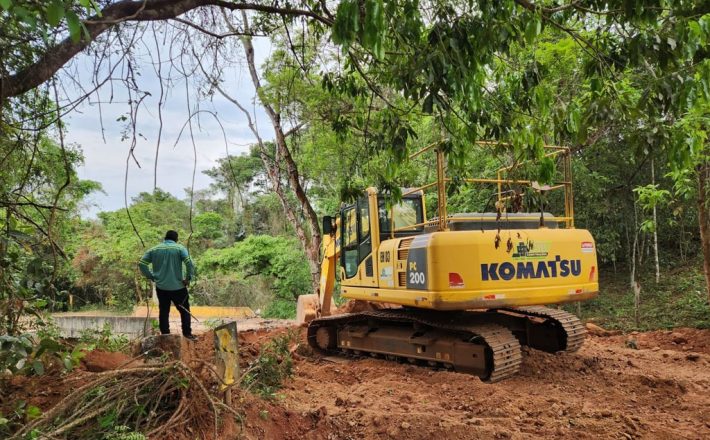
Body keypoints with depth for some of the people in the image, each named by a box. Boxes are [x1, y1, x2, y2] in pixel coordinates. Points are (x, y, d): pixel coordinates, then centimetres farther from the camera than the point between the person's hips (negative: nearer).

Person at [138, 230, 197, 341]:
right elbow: (189, 263, -19)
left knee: (164, 311, 13)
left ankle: (165, 334, 16)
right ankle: (187, 333, 8)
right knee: (184, 310, 8)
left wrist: (151, 276, 8)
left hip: (161, 287, 3)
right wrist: (188, 278, -9)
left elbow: (141, 263, 3)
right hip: (177, 286, -3)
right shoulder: (179, 248, -5)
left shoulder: (154, 249, 6)